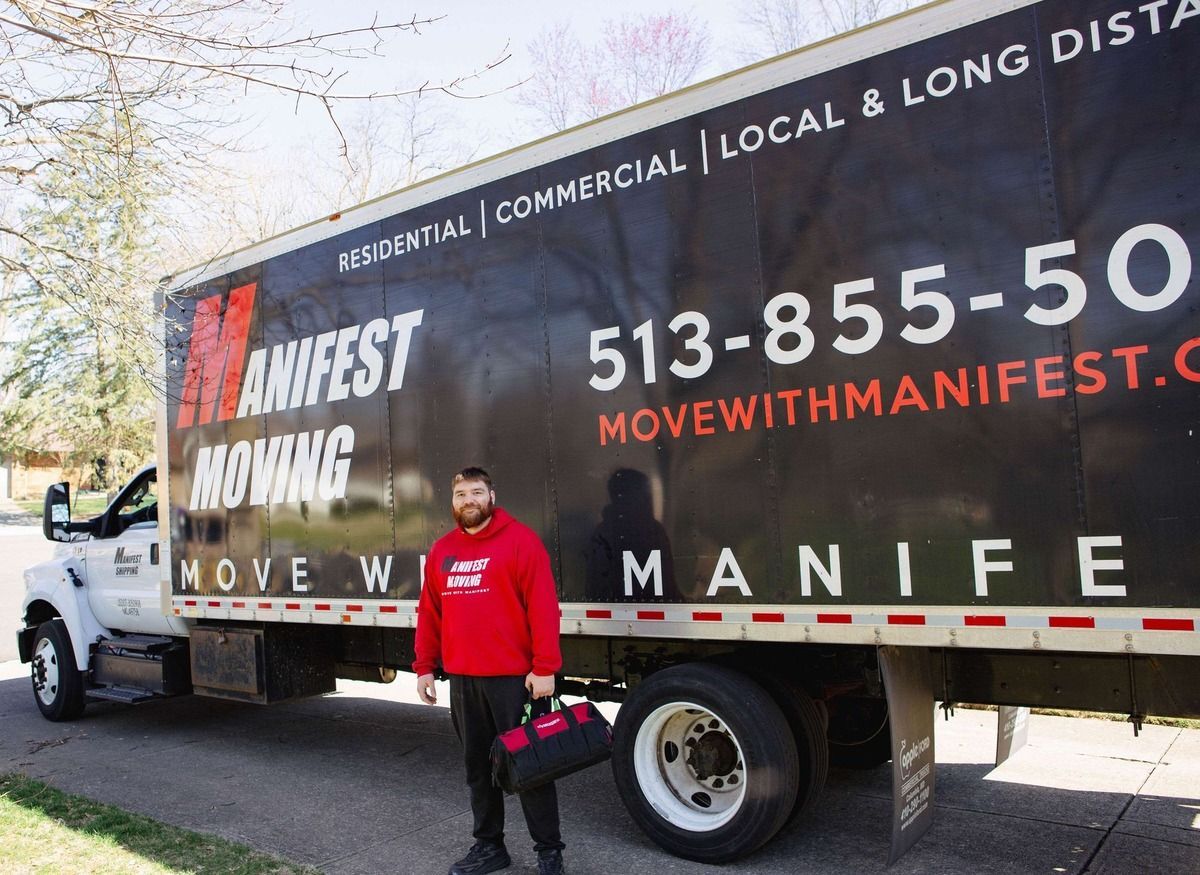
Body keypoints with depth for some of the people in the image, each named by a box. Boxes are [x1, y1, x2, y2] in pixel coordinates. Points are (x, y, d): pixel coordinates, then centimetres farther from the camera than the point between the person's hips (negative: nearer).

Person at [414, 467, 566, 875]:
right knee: (478, 766, 15)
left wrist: (544, 667, -17)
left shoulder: (520, 540, -7)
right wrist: (424, 667, 11)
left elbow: (543, 607, -13)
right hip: (462, 679, 6)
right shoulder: (441, 550, 11)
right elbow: (429, 613, 15)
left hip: (514, 677, -5)